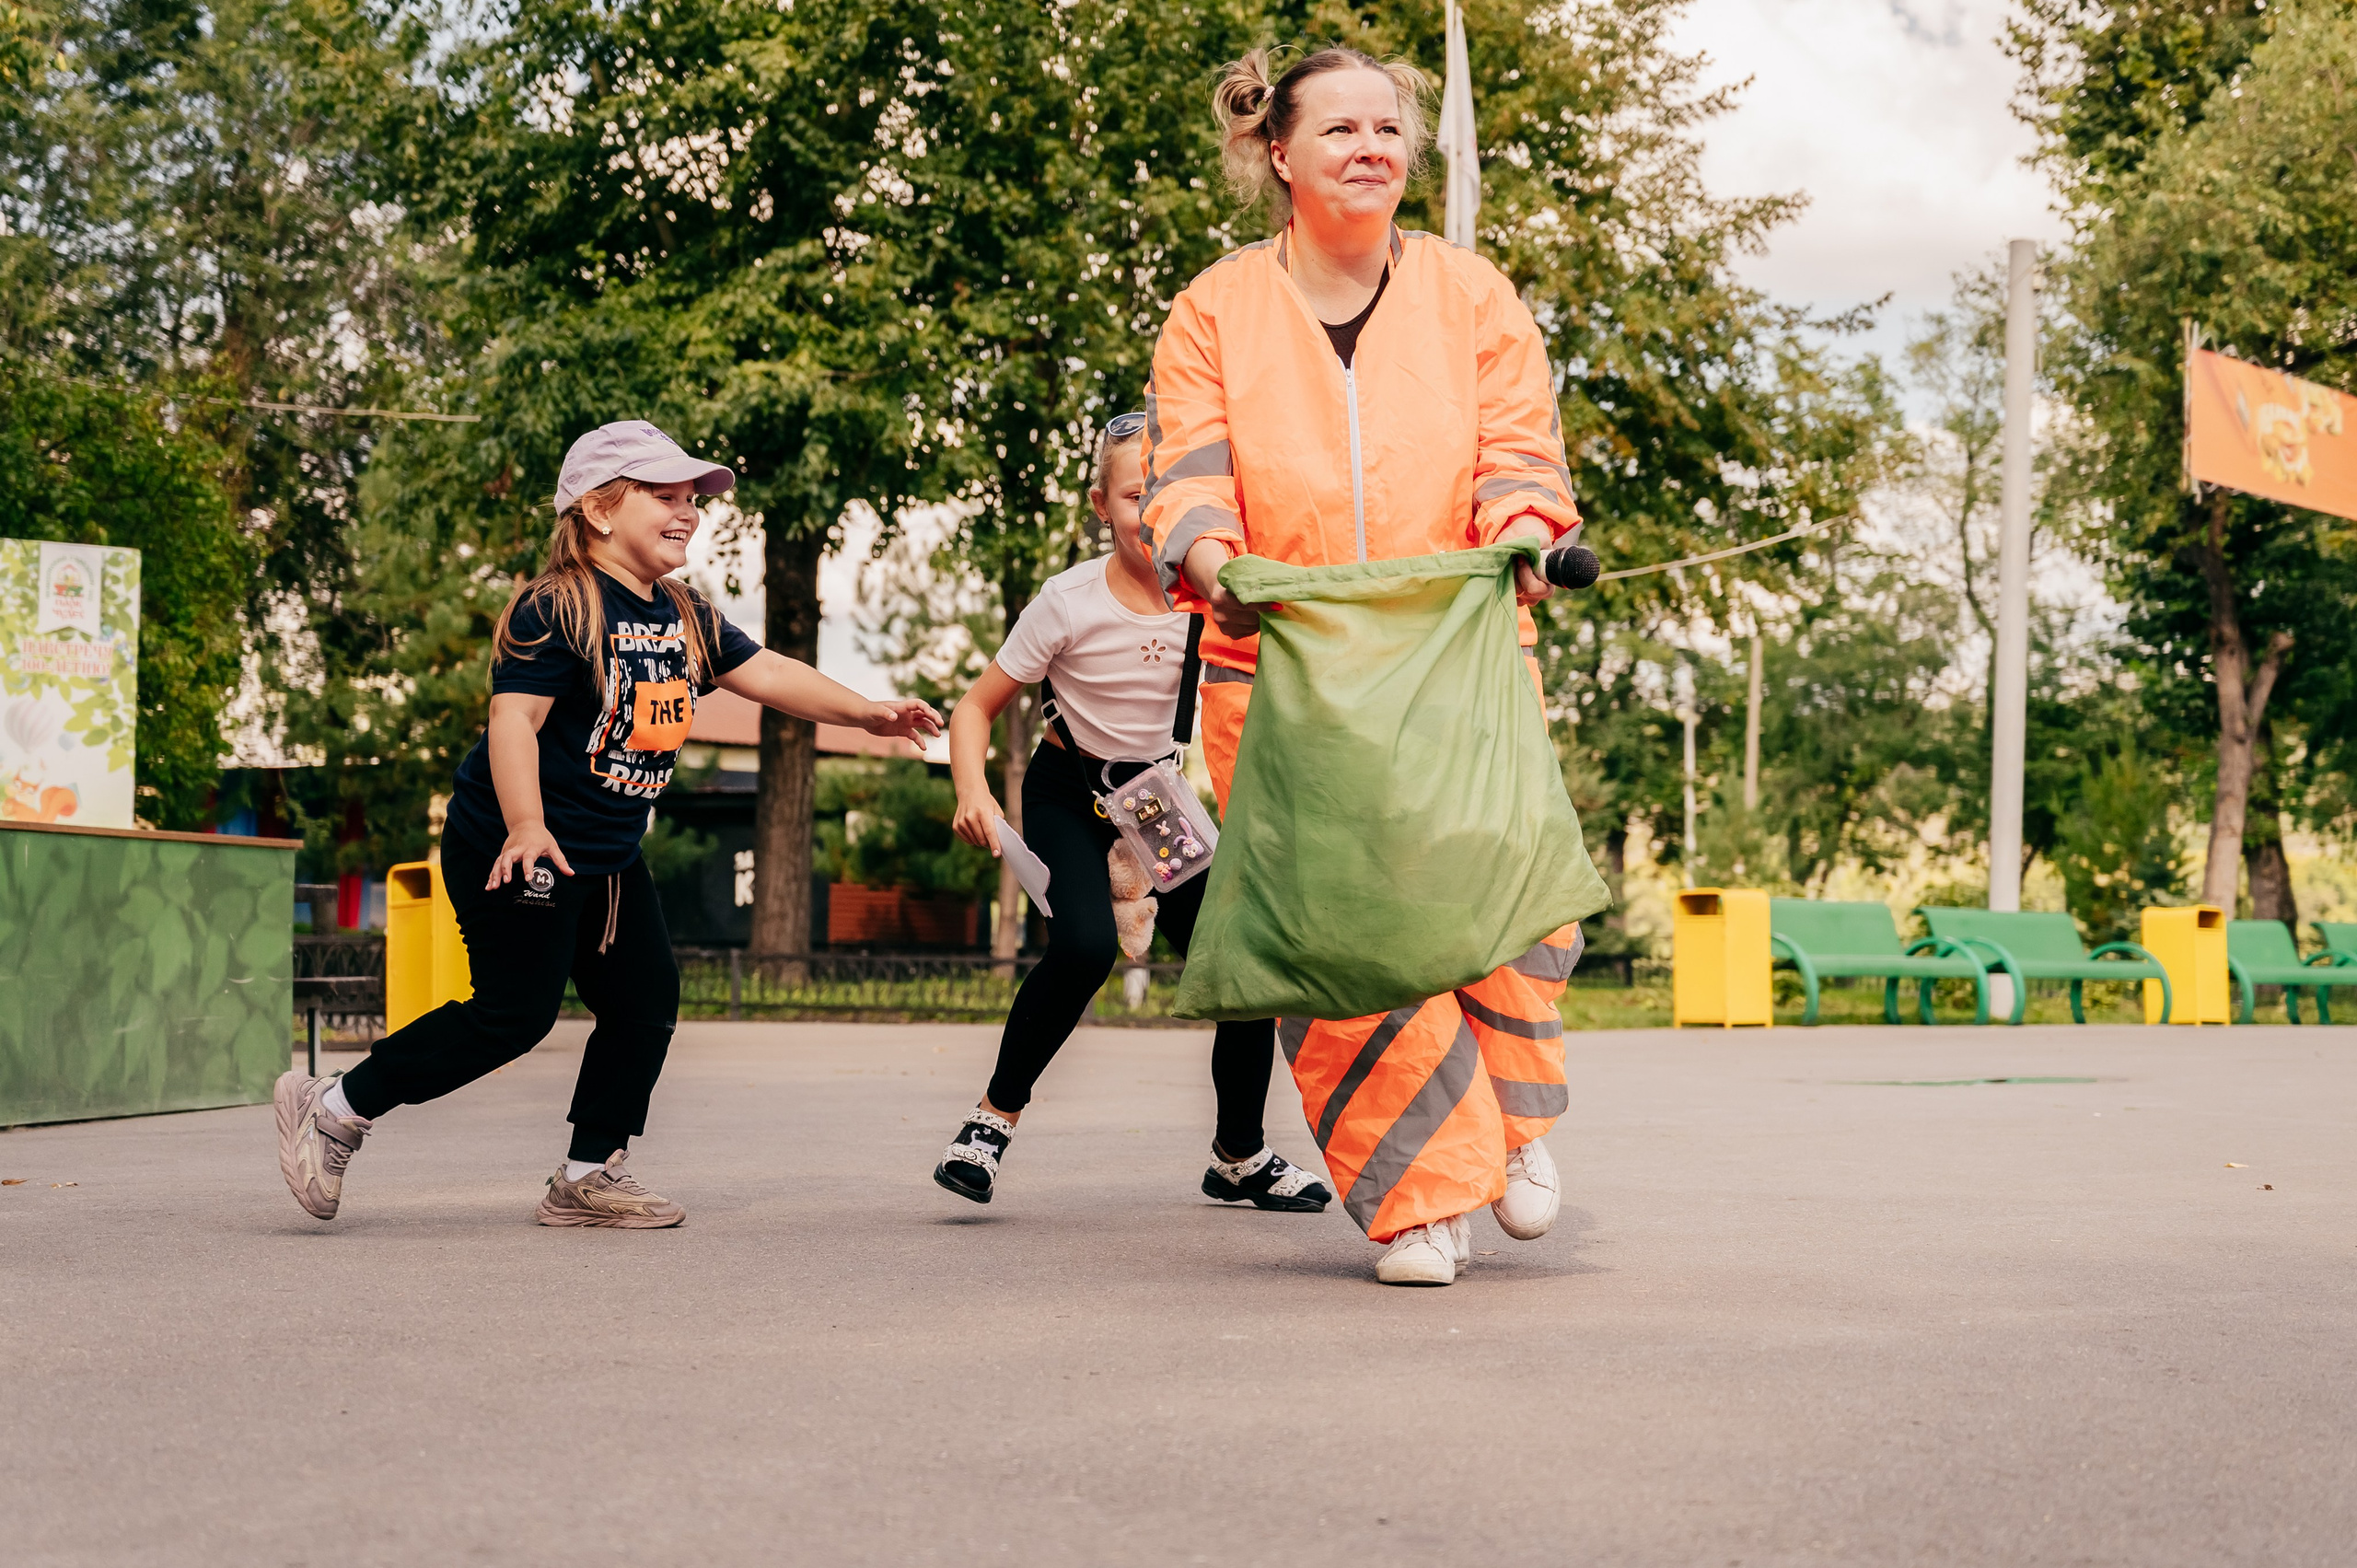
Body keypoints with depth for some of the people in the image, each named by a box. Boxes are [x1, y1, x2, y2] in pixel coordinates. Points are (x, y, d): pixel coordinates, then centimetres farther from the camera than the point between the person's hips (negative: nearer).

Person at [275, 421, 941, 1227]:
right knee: (514, 1014, -8)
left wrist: (864, 712, 2)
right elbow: (514, 715, -26)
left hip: (608, 854, 9)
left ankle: (588, 1176, 17)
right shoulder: (555, 608, -18)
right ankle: (334, 1109, 4)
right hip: (517, 848, -9)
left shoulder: (686, 615, 8)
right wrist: (526, 827, -36)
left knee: (646, 998, 7)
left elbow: (764, 672, 11)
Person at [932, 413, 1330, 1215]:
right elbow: (977, 707, -13)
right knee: (1085, 944, -30)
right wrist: (973, 792, -29)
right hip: (1071, 795, -3)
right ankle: (994, 1118, -11)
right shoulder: (1070, 602, -20)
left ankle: (1240, 1156, 16)